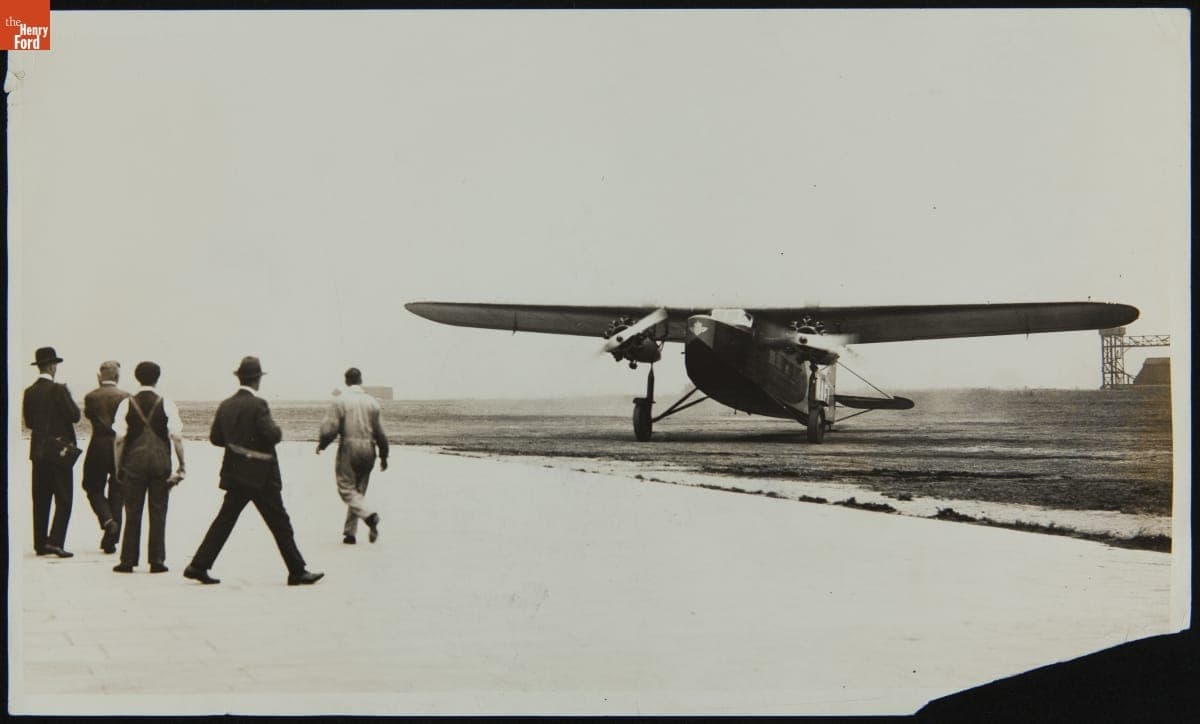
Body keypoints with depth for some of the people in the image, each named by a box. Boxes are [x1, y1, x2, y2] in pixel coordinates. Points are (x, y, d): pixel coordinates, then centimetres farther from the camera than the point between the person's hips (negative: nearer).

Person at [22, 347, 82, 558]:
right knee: (63, 499, -3)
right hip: (59, 449, -6)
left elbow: (28, 421, 10)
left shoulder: (29, 392, 5)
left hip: (38, 451, 6)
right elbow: (74, 415, -13)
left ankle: (40, 543, 13)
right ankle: (55, 541, -12)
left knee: (41, 499, 11)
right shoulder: (58, 390, -13)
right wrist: (68, 397, 2)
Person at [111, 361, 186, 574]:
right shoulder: (166, 404, -2)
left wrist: (118, 466, 5)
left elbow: (119, 438, -2)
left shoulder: (126, 404, -1)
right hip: (160, 460, 0)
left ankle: (128, 560, 7)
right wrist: (182, 464, 0)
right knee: (158, 512, 5)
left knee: (132, 512, 6)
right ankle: (157, 561, 5)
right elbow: (177, 437, -7)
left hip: (134, 462, 0)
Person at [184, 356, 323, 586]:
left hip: (235, 474, 6)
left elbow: (215, 437, 9)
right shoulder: (257, 405, -15)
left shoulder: (225, 405, 5)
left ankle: (198, 566, 6)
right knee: (280, 524, 2)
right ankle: (297, 572, 7)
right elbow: (271, 435, -22)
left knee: (224, 520, 10)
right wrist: (278, 430, -1)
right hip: (260, 475, -6)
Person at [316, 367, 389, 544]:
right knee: (358, 490, 12)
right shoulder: (372, 402, 5)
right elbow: (380, 433, 7)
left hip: (348, 448, -4)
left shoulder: (340, 401, -7)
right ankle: (350, 532, 13)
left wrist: (321, 444, 9)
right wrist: (383, 456, 17)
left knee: (347, 489, 2)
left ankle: (368, 515, -22)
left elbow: (329, 429, -11)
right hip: (368, 449, 4)